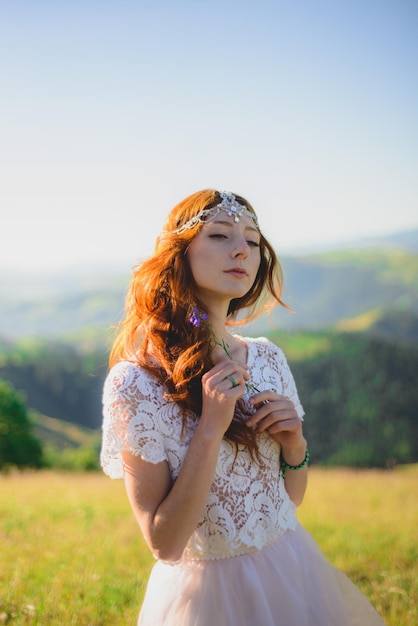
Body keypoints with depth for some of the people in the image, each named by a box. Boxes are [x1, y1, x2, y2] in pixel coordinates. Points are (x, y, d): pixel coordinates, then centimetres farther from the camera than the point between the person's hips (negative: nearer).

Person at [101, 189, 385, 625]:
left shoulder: (267, 358, -2)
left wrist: (294, 445, -12)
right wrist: (210, 430, -26)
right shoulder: (134, 381, -18)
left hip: (294, 574, 5)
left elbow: (291, 498, 8)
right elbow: (164, 544, -19)